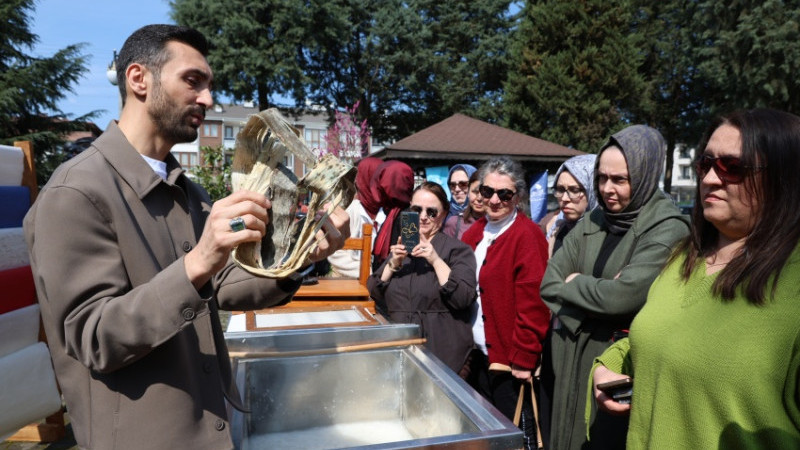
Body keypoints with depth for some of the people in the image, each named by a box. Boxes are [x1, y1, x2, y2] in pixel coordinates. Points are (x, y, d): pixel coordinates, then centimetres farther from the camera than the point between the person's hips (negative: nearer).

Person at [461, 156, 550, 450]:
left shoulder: (526, 235, -16)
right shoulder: (476, 232, 6)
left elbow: (532, 304, -20)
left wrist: (523, 358, -18)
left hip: (509, 360, -8)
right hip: (480, 355, 8)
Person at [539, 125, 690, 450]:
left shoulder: (668, 229, -13)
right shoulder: (593, 222, 5)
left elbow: (623, 295, -24)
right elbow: (549, 284, 3)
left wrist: (574, 284, -8)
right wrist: (594, 291, -14)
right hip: (570, 359, 6)